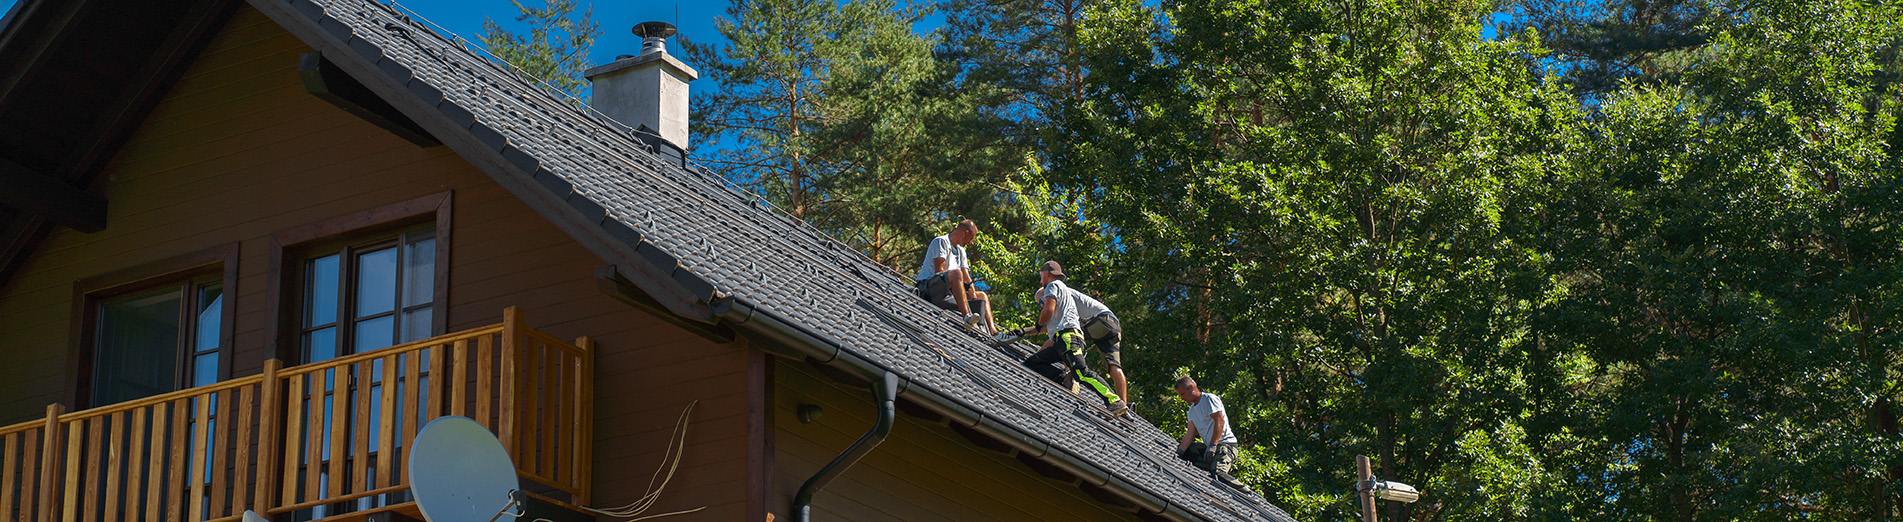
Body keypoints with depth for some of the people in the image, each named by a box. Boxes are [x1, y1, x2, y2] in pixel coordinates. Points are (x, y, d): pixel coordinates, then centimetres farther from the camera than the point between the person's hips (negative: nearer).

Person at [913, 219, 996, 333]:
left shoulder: (960, 251, 24)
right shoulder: (941, 241, -4)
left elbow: (966, 278, 15)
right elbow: (939, 270, -16)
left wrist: (974, 297, -1)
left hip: (947, 294, 10)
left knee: (983, 297, 14)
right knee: (956, 273, -36)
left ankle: (992, 333, -4)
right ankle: (967, 317, -49)